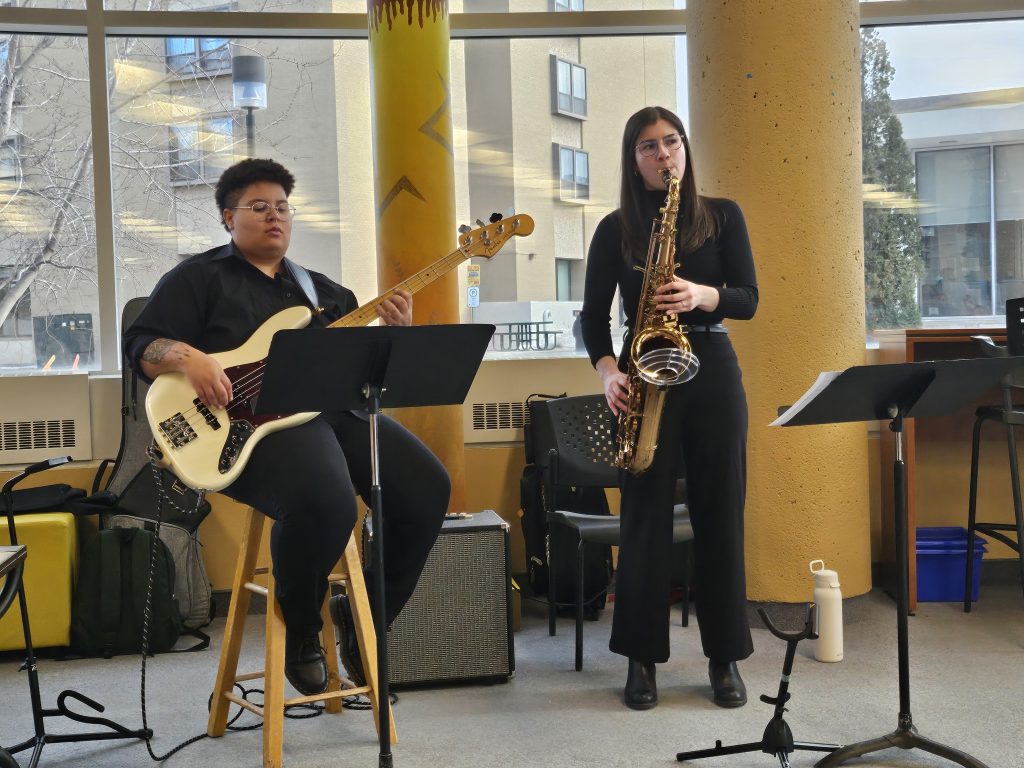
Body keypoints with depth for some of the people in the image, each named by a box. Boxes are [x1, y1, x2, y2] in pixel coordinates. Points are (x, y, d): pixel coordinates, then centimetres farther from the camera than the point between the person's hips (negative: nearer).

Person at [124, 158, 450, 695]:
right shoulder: (200, 277, 10)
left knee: (426, 488, -14)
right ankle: (299, 630, -4)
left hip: (336, 410, 6)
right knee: (325, 502, -35)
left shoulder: (324, 290, 24)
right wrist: (189, 358, -19)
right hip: (250, 422, -6)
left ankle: (363, 617, 7)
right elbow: (140, 345, 1)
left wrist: (395, 335, -1)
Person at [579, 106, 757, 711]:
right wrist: (608, 372, -12)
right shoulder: (616, 229, 6)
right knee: (646, 516, 0)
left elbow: (748, 298, 0)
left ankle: (726, 657, 14)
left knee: (720, 514, 3)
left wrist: (701, 295, -20)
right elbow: (594, 314, 5)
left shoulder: (722, 216, 7)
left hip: (712, 371, 1)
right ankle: (642, 658, 11)